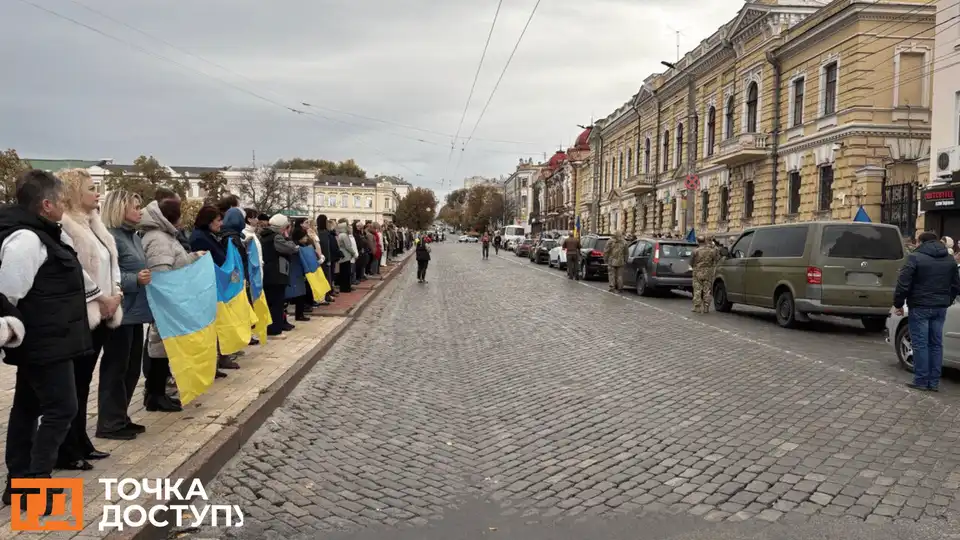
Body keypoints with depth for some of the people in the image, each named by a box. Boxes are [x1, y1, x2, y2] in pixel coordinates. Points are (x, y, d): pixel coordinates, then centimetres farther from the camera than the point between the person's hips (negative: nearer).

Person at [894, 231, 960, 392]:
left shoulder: (915, 257, -9)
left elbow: (903, 283, -13)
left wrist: (898, 304, -3)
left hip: (920, 307, -6)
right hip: (940, 307, 6)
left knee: (920, 344, -1)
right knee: (936, 344, 10)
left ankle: (921, 381, 1)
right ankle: (934, 382, 11)